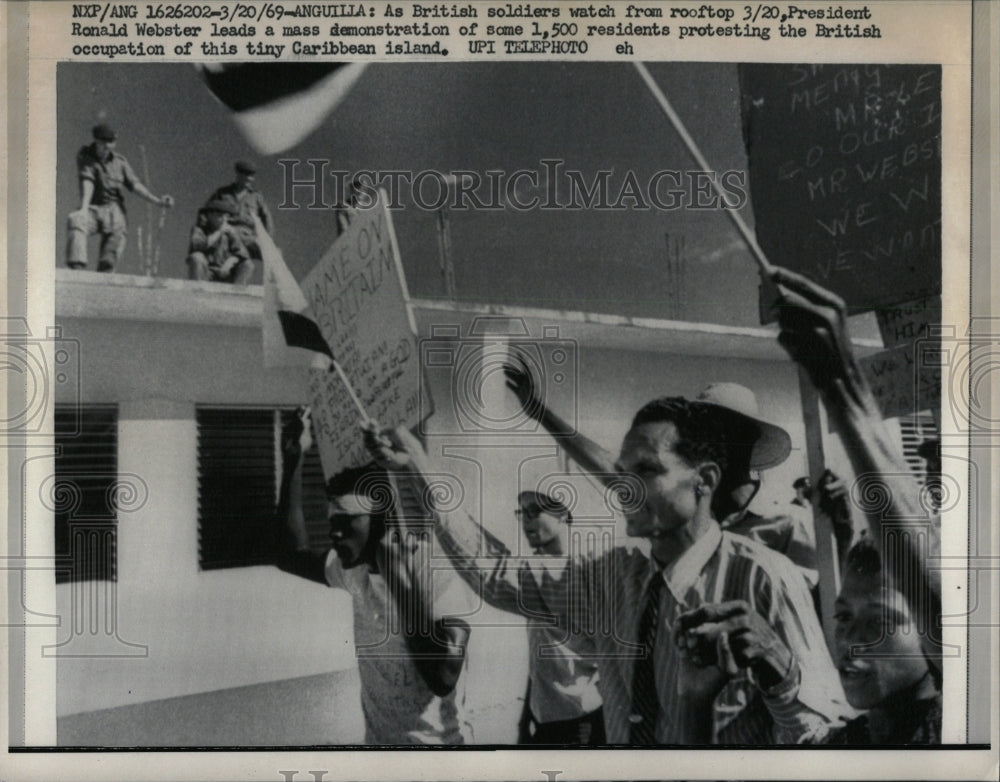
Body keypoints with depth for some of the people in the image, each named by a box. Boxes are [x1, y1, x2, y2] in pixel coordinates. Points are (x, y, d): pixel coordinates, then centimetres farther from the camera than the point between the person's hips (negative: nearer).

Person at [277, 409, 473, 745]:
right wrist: (293, 458, 0)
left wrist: (401, 581, -29)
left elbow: (443, 680, -31)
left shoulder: (439, 573, -21)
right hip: (377, 738, 6)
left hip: (436, 740, -6)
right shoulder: (357, 571, -1)